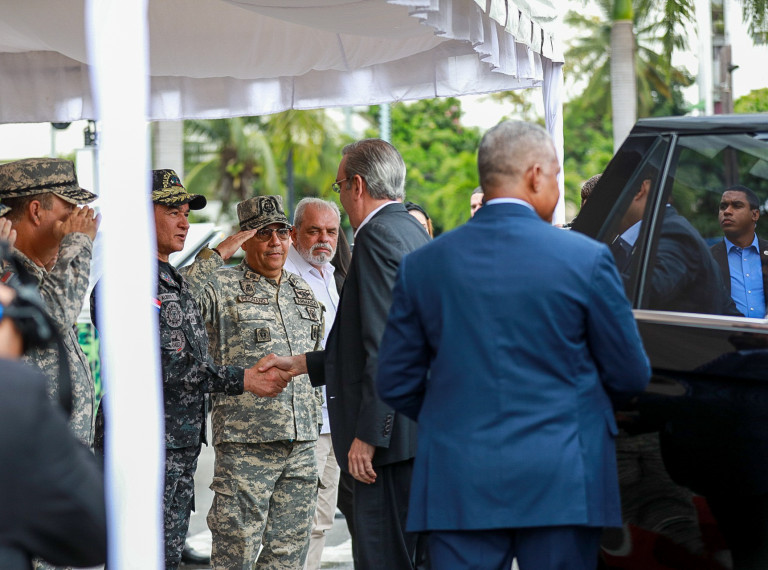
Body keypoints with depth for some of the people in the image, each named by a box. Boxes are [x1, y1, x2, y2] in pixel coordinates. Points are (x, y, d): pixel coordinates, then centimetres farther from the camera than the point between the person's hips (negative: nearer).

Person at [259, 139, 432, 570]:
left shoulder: (378, 235, -12)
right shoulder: (413, 232, 18)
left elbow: (385, 347, -19)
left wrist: (367, 435, -19)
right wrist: (301, 364, 28)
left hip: (393, 433, -10)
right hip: (426, 431, 10)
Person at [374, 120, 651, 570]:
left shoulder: (423, 264, 2)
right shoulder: (586, 258, -6)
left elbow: (395, 384, 7)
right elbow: (632, 376, 1)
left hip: (457, 486, 2)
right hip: (561, 483, -2)